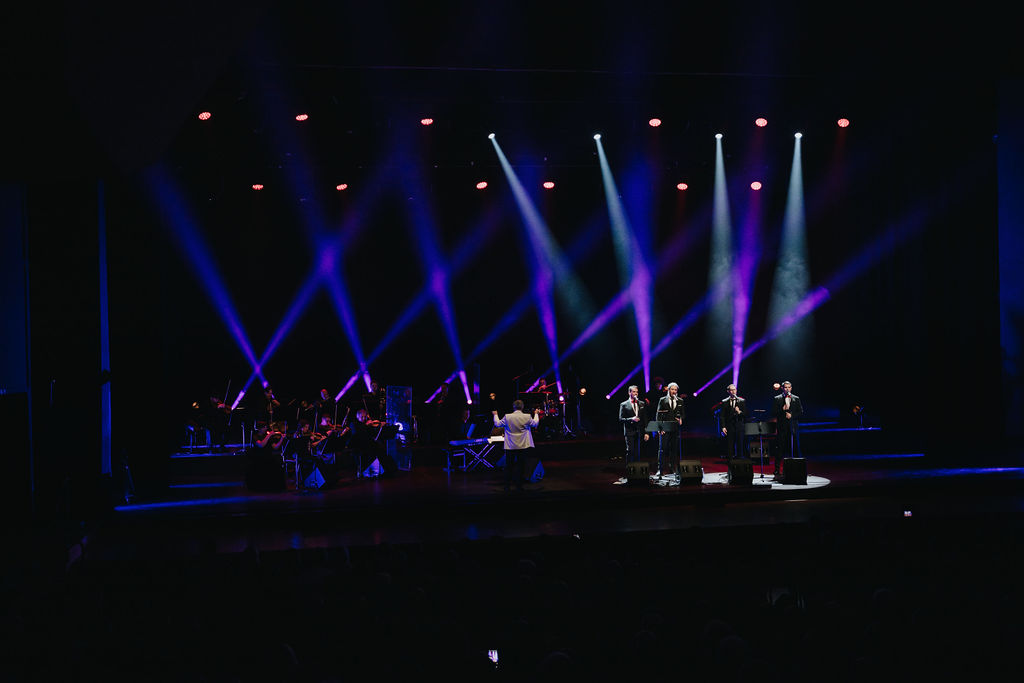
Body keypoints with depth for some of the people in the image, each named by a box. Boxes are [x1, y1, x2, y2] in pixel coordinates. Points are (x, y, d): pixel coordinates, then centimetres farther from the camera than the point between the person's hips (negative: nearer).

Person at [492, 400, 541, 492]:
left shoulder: (507, 417, -9)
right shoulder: (527, 417, -7)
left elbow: (498, 424, 4)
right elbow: (535, 423, 11)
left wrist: (495, 415, 22)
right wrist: (536, 414, 29)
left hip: (510, 446, 0)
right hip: (522, 446, 0)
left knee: (508, 466, 9)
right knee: (520, 466, 8)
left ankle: (507, 486, 13)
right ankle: (519, 486, 10)